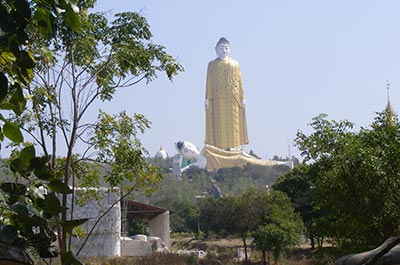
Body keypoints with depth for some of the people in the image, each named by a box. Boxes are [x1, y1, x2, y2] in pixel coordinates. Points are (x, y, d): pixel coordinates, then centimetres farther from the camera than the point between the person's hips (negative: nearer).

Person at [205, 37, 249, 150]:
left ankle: (234, 150, -1)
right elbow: (209, 83, 5)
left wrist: (242, 98, 3)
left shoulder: (235, 64, 13)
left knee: (234, 124, -2)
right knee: (219, 125, -5)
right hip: (218, 99, -1)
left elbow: (239, 82, 10)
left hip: (233, 99, 1)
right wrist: (208, 99, -4)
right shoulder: (212, 64, 10)